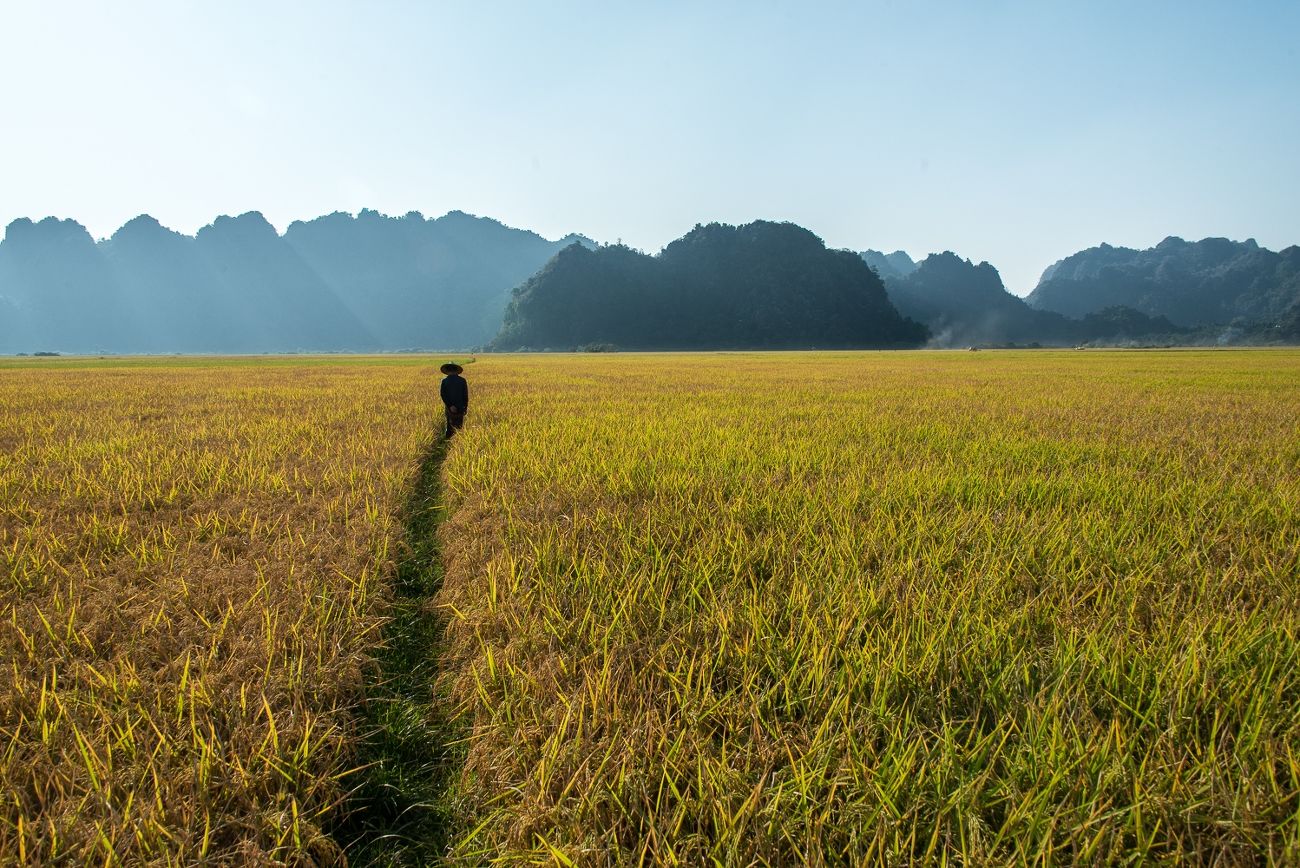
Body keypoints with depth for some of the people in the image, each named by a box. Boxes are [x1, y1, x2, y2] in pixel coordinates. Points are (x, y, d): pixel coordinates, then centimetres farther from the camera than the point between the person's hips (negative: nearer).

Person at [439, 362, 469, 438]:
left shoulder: (444, 381, -6)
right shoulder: (462, 380, -5)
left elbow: (443, 395, -12)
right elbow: (466, 395, -4)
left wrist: (450, 406, -13)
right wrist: (465, 407, 5)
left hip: (450, 408, 0)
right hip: (460, 408, 0)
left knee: (450, 426, 14)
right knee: (460, 427, 8)